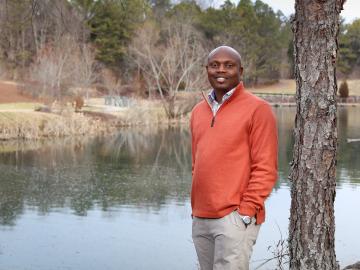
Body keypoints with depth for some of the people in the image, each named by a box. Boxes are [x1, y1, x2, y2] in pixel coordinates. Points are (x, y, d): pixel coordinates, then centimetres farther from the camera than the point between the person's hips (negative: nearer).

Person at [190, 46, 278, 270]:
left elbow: (265, 168, -9)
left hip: (235, 217, -6)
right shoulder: (198, 111, 15)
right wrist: (197, 207, 14)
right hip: (200, 218, 6)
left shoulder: (257, 109, -5)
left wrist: (246, 210, -14)